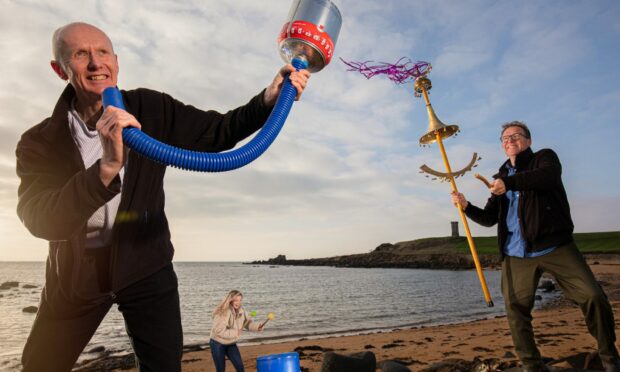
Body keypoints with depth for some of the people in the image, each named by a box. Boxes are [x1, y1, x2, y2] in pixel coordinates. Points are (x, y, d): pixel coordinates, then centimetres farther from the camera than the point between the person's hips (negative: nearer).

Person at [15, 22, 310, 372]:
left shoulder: (151, 110, -9)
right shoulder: (40, 142, -13)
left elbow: (219, 131, -8)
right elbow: (39, 220, -27)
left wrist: (269, 99, -24)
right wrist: (107, 168, -44)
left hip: (145, 268, 0)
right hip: (74, 277, 1)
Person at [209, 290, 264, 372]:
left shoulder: (241, 311, -7)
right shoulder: (223, 312, -28)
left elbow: (248, 322, 1)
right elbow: (219, 331, -31)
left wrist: (257, 327, -19)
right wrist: (235, 333, -27)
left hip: (231, 344, 6)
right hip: (218, 344, -6)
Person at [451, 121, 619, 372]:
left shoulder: (544, 157, 8)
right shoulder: (502, 177, 20)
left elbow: (548, 176, -19)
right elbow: (489, 218, 16)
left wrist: (510, 182, -29)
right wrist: (467, 207, -1)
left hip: (555, 246, -4)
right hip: (516, 253, 4)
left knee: (593, 297, -11)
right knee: (516, 310, 2)